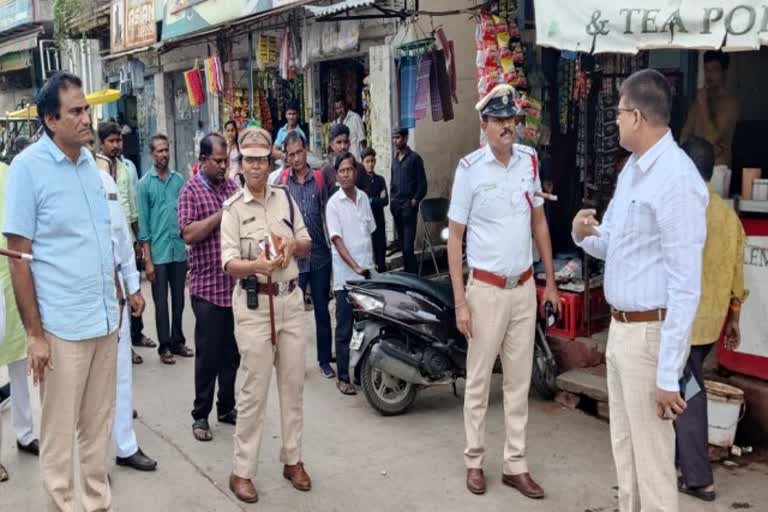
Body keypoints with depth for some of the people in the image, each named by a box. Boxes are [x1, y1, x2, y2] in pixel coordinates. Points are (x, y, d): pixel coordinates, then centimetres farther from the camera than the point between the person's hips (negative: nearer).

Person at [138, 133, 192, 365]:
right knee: (161, 302, 6)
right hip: (158, 252, -3)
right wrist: (147, 259, -7)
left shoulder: (179, 179, 6)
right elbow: (143, 222, -4)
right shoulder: (145, 183, -3)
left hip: (179, 250, 3)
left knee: (178, 299, 12)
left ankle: (177, 341, 25)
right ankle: (164, 346, 16)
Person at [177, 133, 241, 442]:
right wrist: (222, 214, -17)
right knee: (208, 353, 2)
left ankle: (227, 407, 27)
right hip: (207, 285, -5)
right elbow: (189, 234, -15)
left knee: (232, 352, 13)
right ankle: (200, 415, 15)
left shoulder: (232, 186, 12)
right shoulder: (191, 191, -3)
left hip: (235, 283, 5)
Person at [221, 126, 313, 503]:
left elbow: (308, 245, 12)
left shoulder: (285, 198, 6)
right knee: (253, 390, 0)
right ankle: (241, 471, 12)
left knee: (293, 384, 12)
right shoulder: (233, 208, -5)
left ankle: (292, 459, 27)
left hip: (290, 299, 4)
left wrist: (292, 244, -11)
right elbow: (229, 264, -14)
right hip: (253, 304, -4)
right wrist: (257, 265, -34)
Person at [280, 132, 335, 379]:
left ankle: (324, 360, 21)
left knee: (322, 310, 9)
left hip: (320, 256, 1)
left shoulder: (320, 178, 2)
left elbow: (327, 213, 8)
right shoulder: (282, 180, 0)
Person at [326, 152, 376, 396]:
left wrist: (372, 264, 13)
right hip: (345, 276, -5)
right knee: (345, 330, 1)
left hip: (367, 273, 5)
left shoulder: (363, 198, 9)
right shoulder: (334, 204, -6)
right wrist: (355, 267, -22)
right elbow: (337, 240, -13)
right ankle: (343, 378, 9)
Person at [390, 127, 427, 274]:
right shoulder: (395, 160, 17)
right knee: (402, 244, 10)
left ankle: (413, 275, -8)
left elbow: (422, 183, -7)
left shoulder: (414, 158, -4)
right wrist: (392, 199, 10)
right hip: (396, 207, 7)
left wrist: (415, 200, -11)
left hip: (409, 206, -7)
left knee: (408, 246, -12)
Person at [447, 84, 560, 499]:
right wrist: (460, 301, -12)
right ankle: (474, 460, 23)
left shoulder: (530, 160, 3)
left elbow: (539, 222, 12)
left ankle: (515, 465, 22)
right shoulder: (470, 168, -11)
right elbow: (454, 237, -8)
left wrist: (550, 281, 11)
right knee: (478, 380, 7)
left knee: (519, 381, 11)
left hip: (525, 288, 4)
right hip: (486, 289, -4)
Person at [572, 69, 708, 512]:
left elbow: (686, 286, -22)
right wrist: (587, 236, -3)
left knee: (651, 454, 3)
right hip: (620, 328, 9)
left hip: (650, 334, -9)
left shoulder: (676, 179, -20)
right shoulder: (631, 169, 10)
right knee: (624, 446, 21)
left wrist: (668, 374, -22)